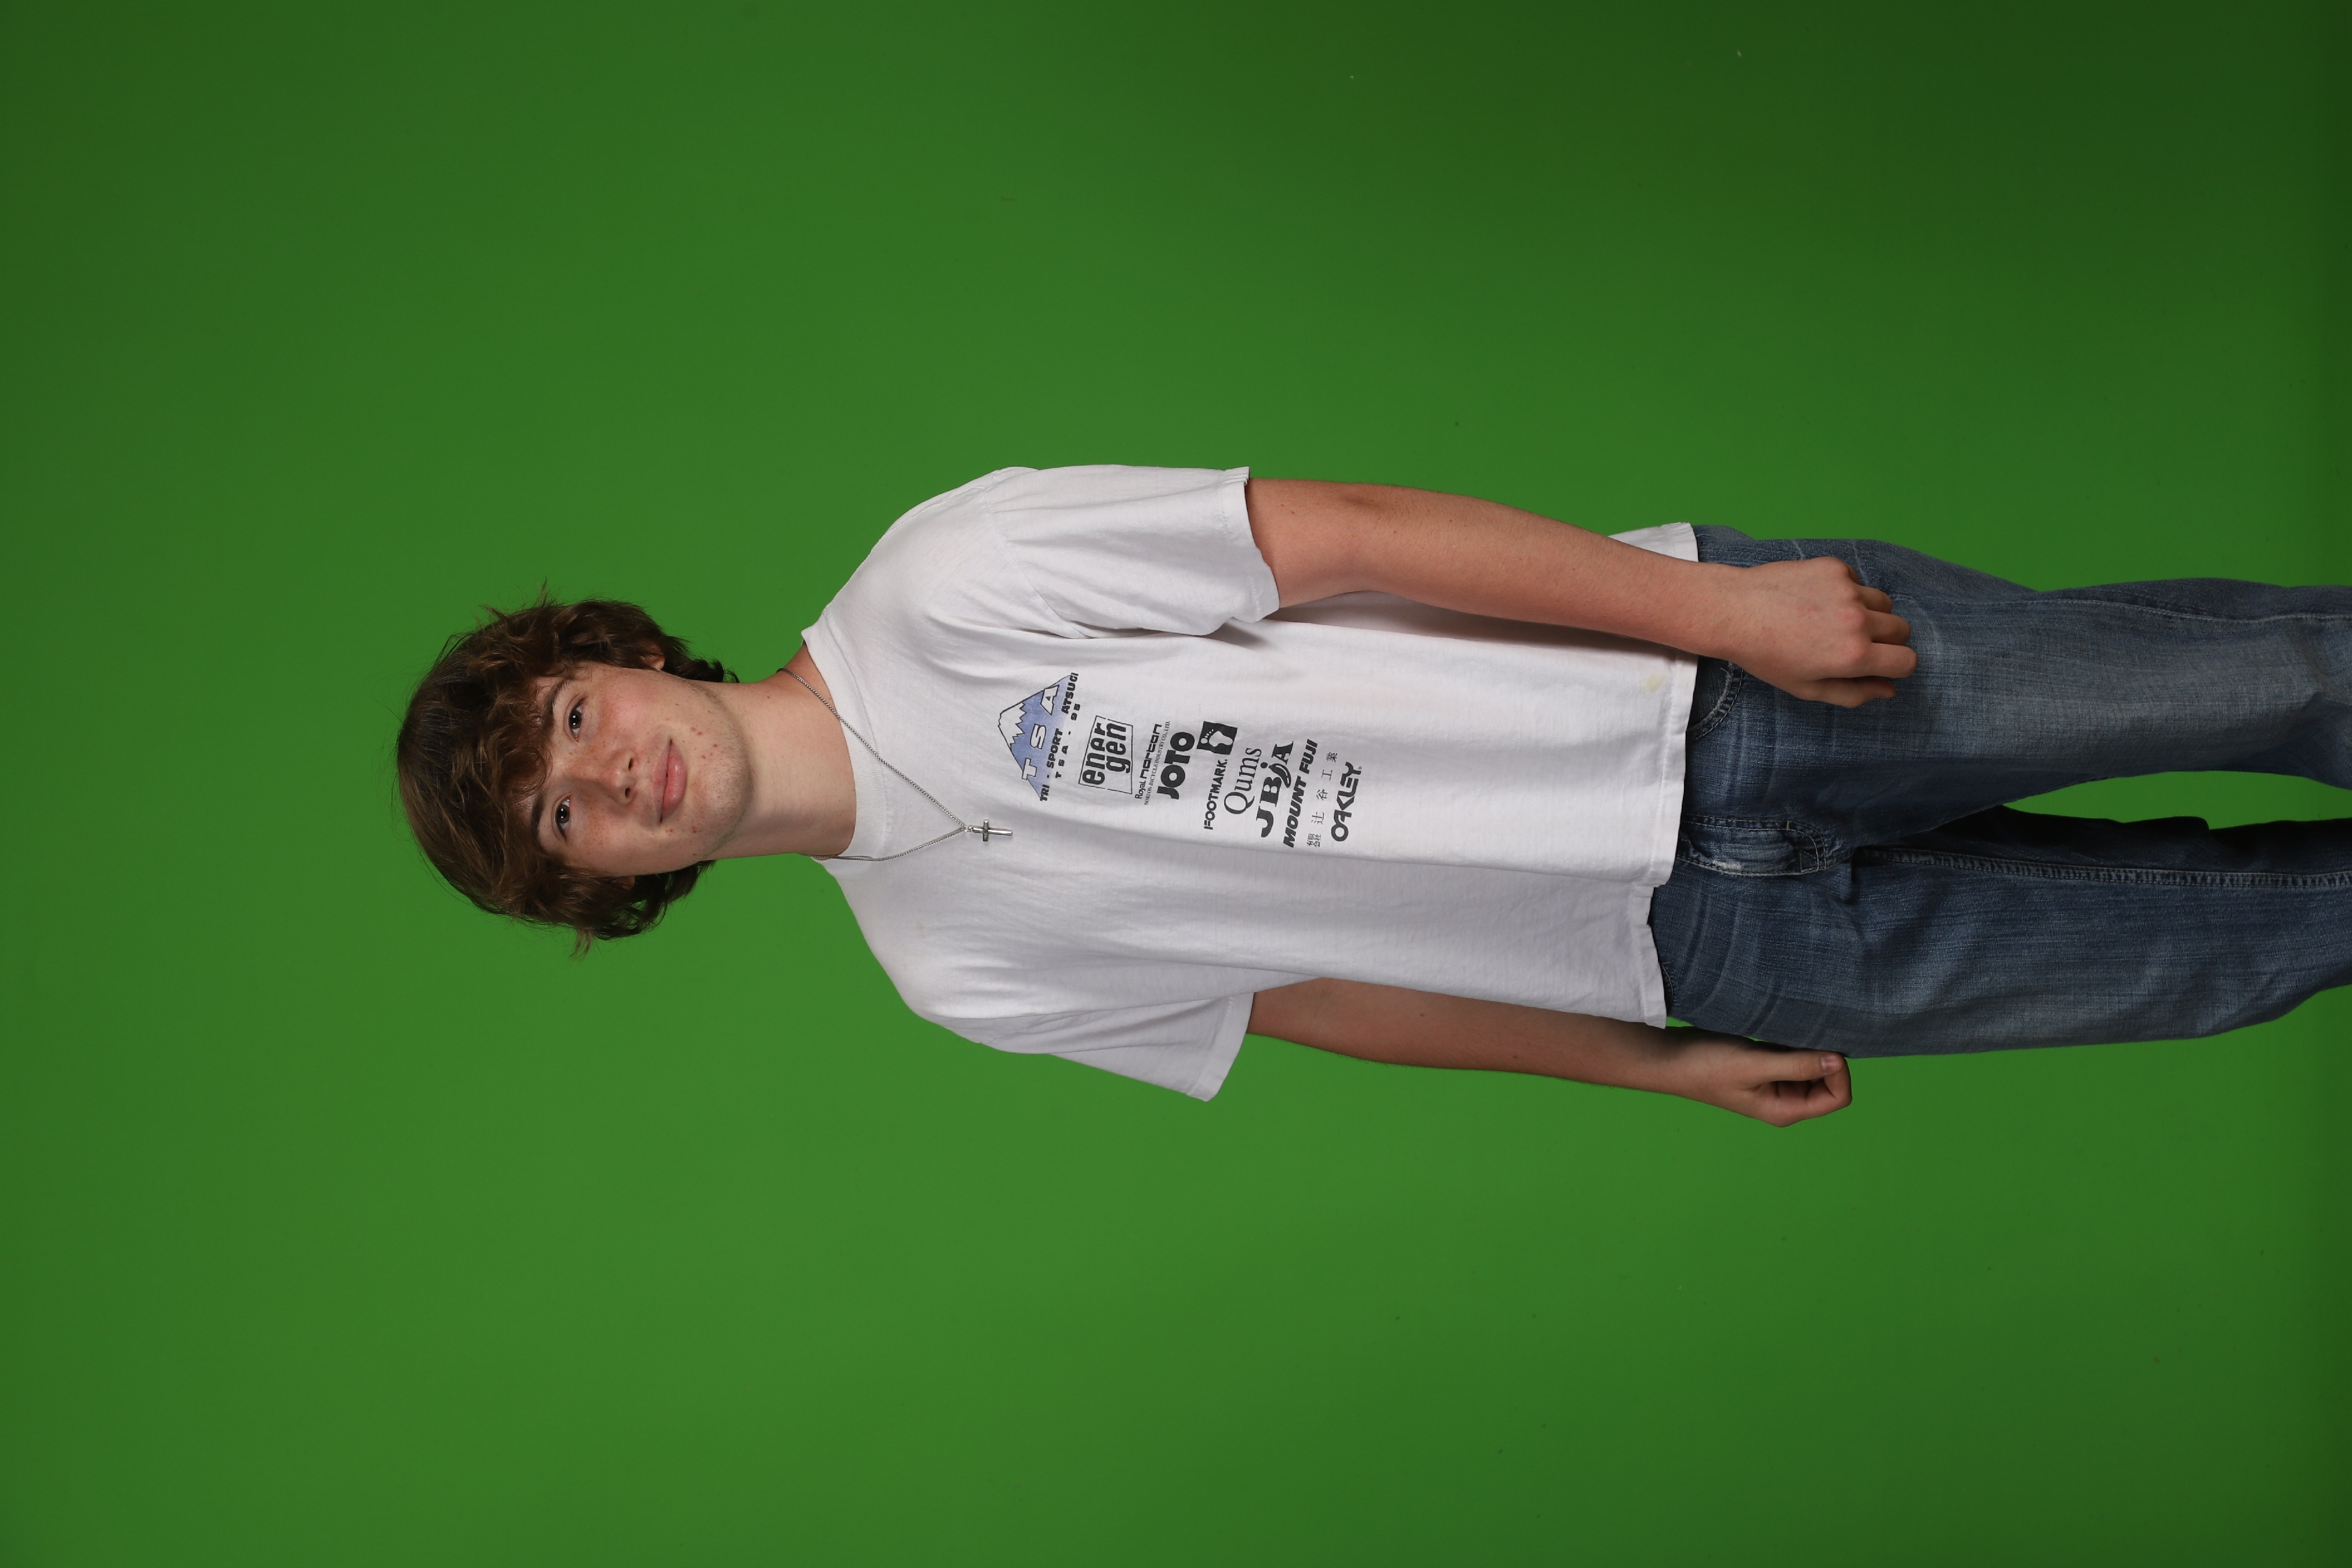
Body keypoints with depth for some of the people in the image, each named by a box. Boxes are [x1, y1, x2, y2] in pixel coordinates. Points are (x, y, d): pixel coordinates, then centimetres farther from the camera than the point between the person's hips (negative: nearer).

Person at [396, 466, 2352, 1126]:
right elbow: (1309, 994, 8)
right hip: (1702, 944, 1)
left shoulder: (932, 589, -11)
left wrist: (1721, 605, -15)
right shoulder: (954, 963, 1)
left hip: (1714, 669, -1)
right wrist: (1666, 1067, 8)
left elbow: (1338, 534, -11)